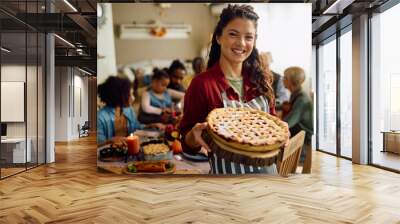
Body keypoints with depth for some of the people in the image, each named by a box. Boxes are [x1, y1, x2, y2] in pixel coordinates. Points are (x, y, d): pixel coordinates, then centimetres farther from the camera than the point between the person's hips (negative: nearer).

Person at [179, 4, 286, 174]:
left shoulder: (261, 80, -2)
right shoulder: (201, 84, -16)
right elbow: (188, 143, -11)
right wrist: (195, 136, -32)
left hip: (266, 167, 5)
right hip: (227, 170, -4)